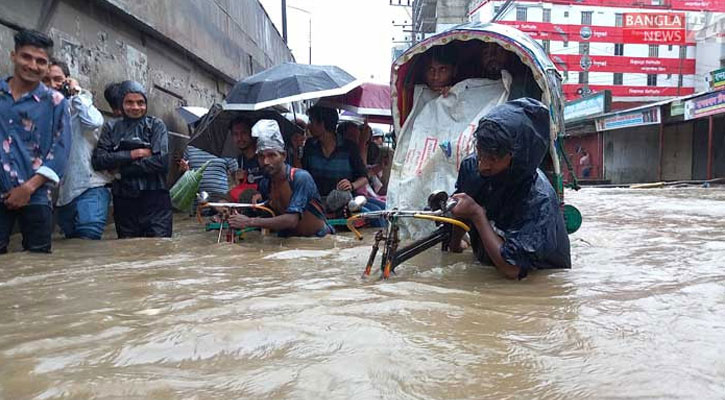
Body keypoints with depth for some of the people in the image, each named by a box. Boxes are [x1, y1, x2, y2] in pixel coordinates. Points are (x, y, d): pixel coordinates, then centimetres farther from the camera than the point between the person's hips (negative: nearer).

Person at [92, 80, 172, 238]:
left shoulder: (156, 125, 5)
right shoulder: (111, 127, 12)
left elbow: (161, 161, -9)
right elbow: (98, 160, -1)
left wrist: (121, 169, -6)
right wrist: (133, 154, -9)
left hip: (154, 200, -3)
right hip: (124, 201, 3)